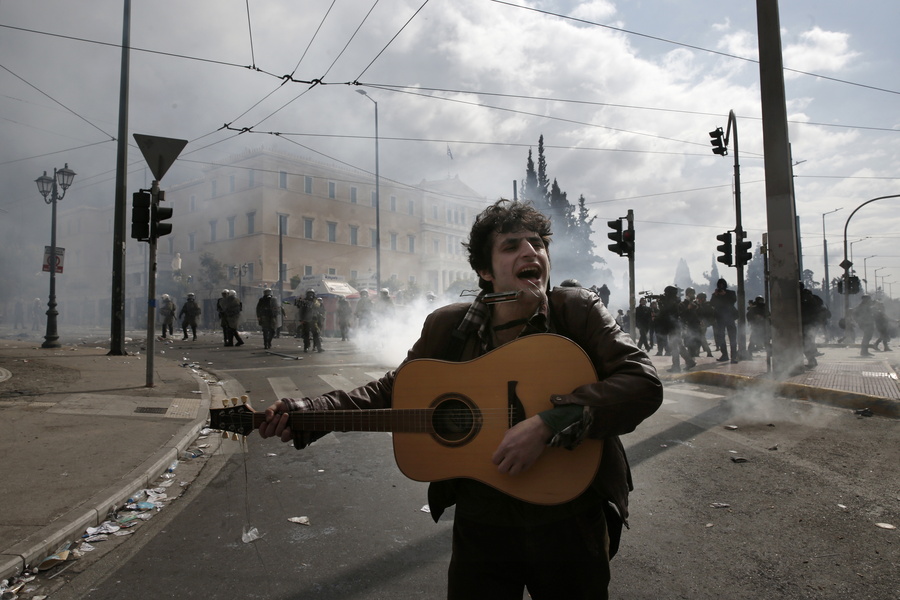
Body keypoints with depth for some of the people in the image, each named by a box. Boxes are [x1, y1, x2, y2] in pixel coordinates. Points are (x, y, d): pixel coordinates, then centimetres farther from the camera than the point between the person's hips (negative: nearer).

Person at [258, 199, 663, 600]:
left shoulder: (577, 311, -11)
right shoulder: (448, 325, -5)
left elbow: (644, 383, -21)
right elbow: (392, 391, 5)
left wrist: (547, 424, -32)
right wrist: (305, 413, -7)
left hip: (572, 525, 0)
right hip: (481, 525, 1)